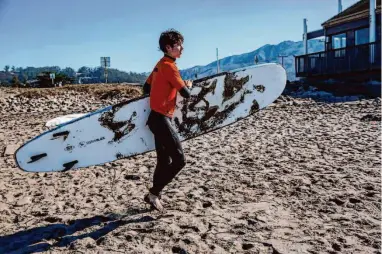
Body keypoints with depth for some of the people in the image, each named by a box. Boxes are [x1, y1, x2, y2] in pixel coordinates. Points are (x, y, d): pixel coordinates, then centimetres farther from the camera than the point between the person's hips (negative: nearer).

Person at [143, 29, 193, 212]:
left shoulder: (160, 65, 14)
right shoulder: (169, 66, -15)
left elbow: (146, 88, 19)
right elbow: (186, 94, -16)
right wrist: (188, 85, 4)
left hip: (157, 117, 10)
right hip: (161, 119, -10)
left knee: (164, 161, 14)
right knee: (179, 160, -7)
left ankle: (155, 195, 23)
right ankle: (153, 194, 0)